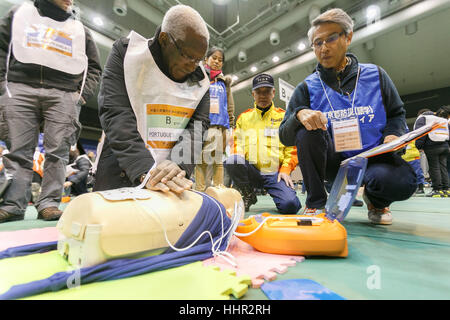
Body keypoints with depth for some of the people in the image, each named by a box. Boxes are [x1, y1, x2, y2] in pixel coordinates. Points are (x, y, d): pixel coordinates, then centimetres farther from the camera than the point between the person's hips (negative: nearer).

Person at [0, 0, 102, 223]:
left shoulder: (80, 30, 24)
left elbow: (94, 68, 17)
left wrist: (82, 95, 2)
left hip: (63, 94, 0)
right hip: (19, 88, 1)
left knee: (57, 151, -9)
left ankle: (49, 204, -7)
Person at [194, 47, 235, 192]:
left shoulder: (224, 82, 20)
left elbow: (230, 106, 19)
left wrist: (229, 127, 10)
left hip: (219, 126, 2)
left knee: (218, 160, 2)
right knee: (202, 160, -6)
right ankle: (201, 192, 0)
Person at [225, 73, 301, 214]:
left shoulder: (283, 116, 10)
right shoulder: (244, 117, 15)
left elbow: (292, 147, 7)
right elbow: (237, 144, 15)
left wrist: (285, 169, -7)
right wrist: (238, 158, -7)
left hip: (275, 173, -2)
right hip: (251, 171, 2)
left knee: (290, 205, -26)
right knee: (231, 161, -30)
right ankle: (248, 196, -3)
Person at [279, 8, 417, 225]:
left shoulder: (375, 75, 6)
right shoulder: (307, 87, 0)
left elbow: (397, 113, 15)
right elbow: (285, 136, -7)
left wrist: (393, 135, -7)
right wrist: (299, 114, -28)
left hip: (372, 158, 1)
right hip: (332, 162, 0)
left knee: (403, 182, -30)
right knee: (308, 130, -28)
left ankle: (376, 200, 11)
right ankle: (316, 203, -10)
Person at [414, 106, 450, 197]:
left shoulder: (421, 118, 5)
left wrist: (419, 146, -8)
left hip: (432, 147, -6)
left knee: (434, 168, -3)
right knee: (443, 167, 8)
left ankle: (437, 190, -3)